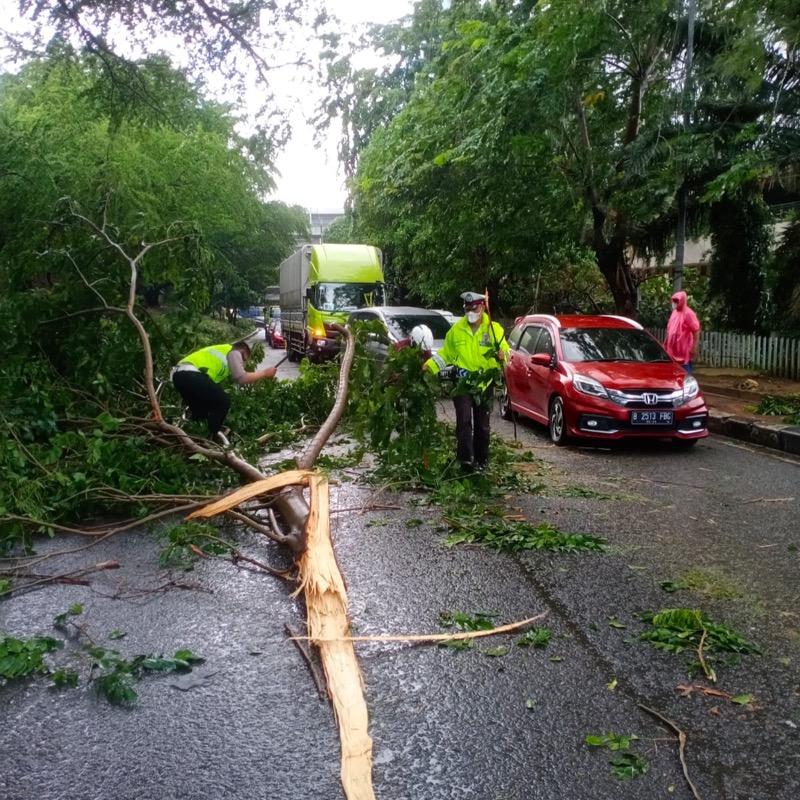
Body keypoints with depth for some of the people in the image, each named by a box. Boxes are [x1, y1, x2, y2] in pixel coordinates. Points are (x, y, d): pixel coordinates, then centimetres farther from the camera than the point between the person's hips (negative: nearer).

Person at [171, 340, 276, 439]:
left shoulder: (221, 351, 36)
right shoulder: (234, 352, 11)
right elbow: (242, 378, -1)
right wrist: (264, 373, 10)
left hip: (179, 374, 9)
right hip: (190, 375, -9)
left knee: (200, 409, 25)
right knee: (223, 402, 3)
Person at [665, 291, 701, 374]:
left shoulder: (688, 313, -12)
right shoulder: (674, 312, 14)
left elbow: (696, 331, -16)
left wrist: (694, 348, -21)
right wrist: (666, 344, 21)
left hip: (685, 352, -8)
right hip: (673, 351, 8)